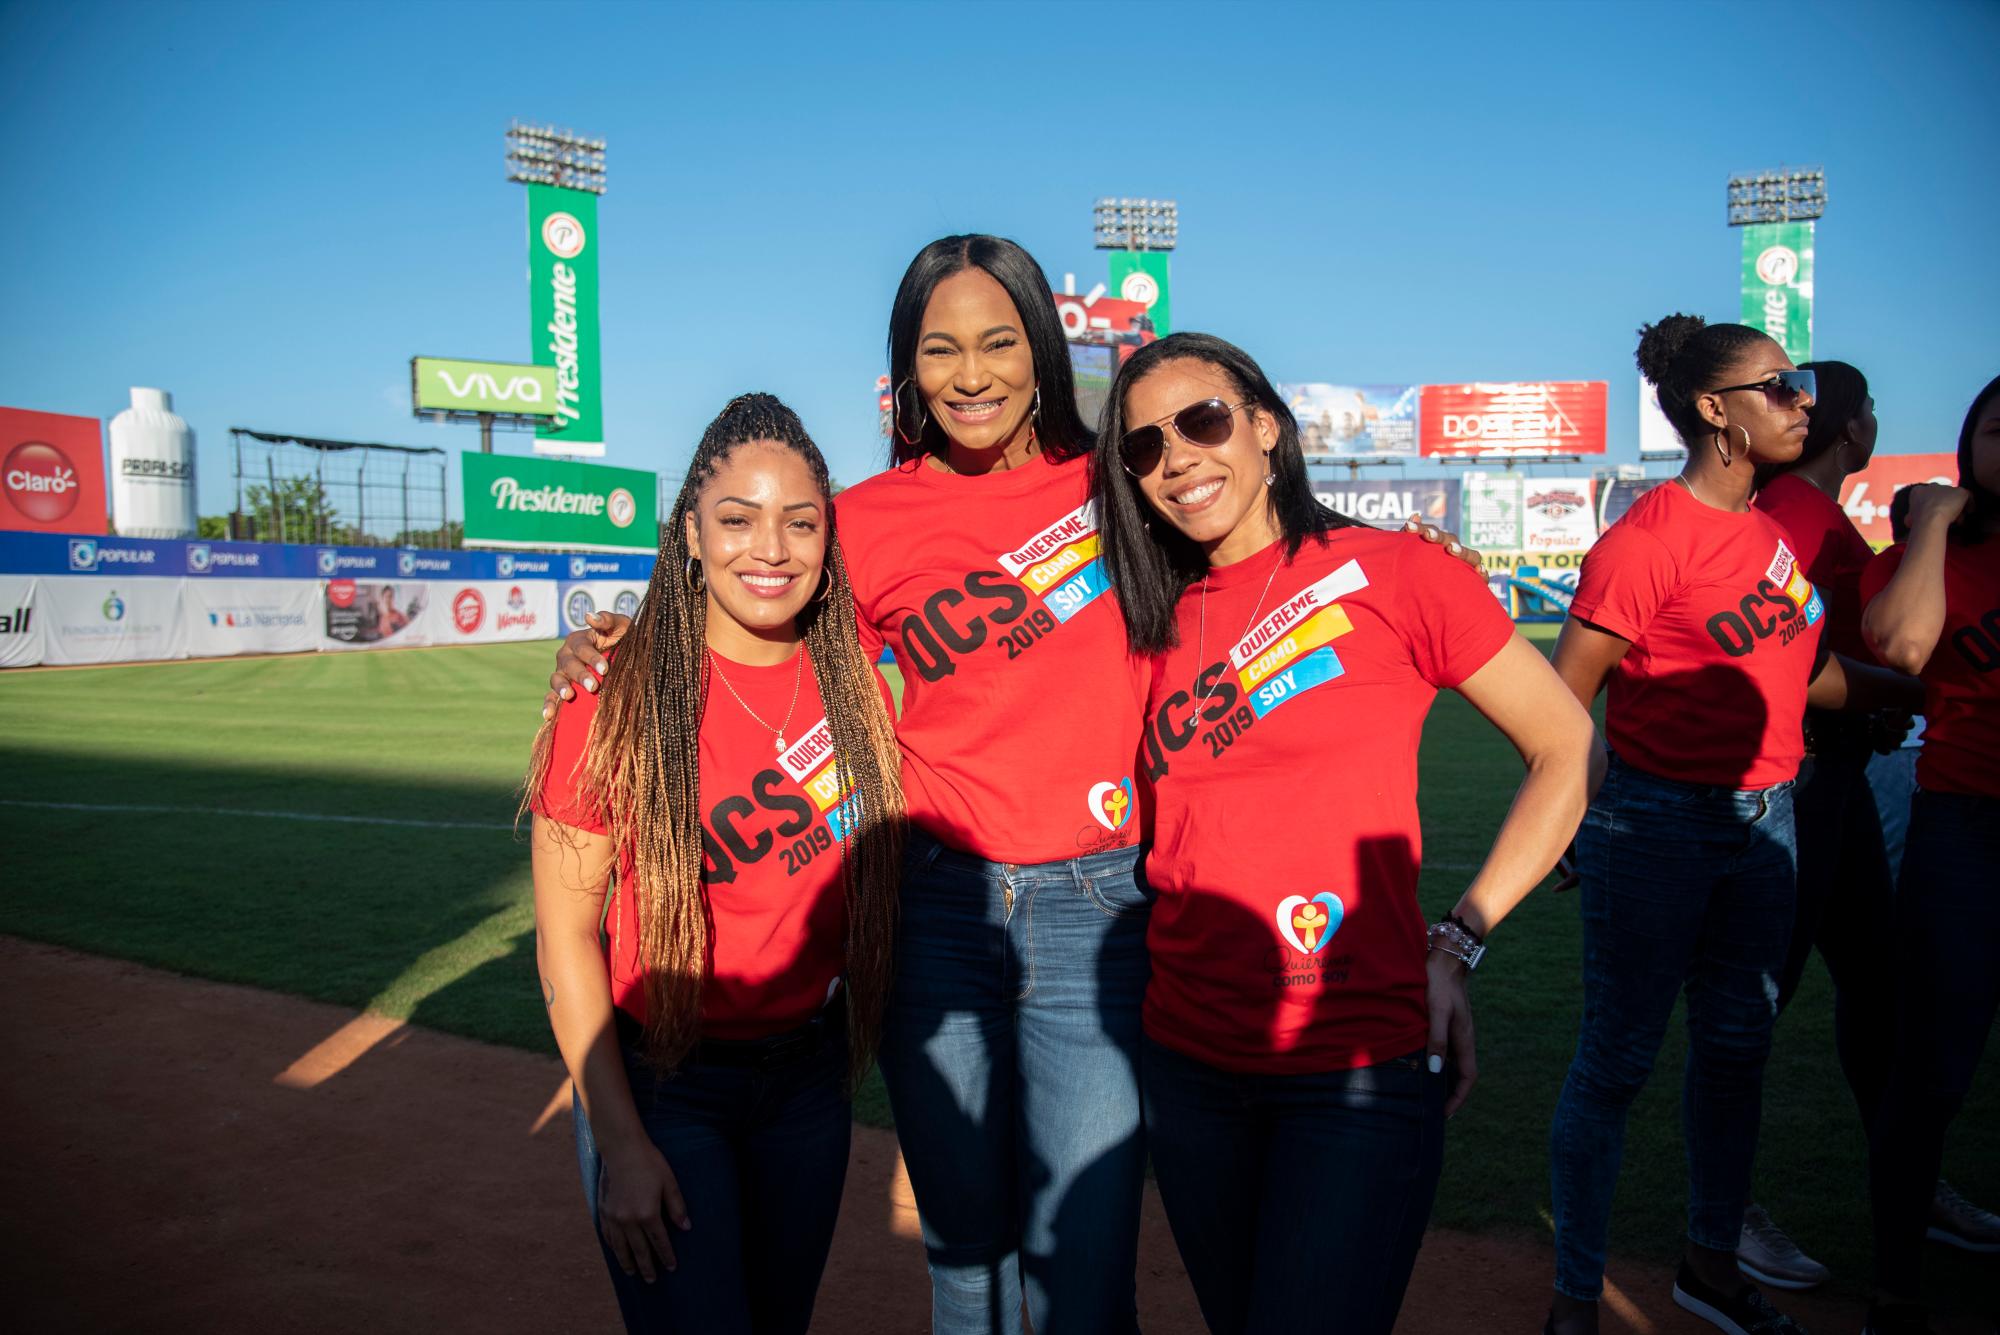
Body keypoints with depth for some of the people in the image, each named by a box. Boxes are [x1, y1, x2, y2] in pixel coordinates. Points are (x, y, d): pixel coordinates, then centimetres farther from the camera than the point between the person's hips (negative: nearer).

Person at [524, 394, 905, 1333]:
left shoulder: (859, 681, -5)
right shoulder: (620, 695, -17)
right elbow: (565, 935, -12)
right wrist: (619, 1142, -12)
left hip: (809, 1071, 4)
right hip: (662, 1079, -4)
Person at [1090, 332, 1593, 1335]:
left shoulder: (1391, 574, -7)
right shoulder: (1157, 620, 7)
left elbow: (1567, 750, -4)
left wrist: (1455, 946, -8)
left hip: (1358, 1065, -5)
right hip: (1185, 1056, 5)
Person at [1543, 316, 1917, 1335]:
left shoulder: (1778, 527, 9)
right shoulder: (1648, 538, -16)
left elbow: (1792, 674, 16)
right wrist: (1597, 827, -12)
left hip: (1763, 823, 8)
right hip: (1657, 827, -8)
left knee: (1736, 1048, 17)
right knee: (1618, 1058, 1)